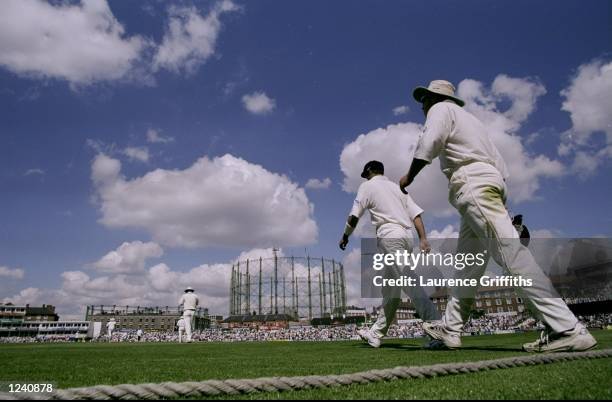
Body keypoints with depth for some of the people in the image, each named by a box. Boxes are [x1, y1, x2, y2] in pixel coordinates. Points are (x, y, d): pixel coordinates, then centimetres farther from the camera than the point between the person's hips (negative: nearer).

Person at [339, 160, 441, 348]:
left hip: (389, 236, -7)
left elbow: (354, 216, 1)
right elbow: (416, 214, 13)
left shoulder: (367, 186, 9)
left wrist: (345, 236, 14)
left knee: (409, 282, -17)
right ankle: (376, 334, 21)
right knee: (390, 288, 11)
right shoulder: (397, 187, 25)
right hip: (407, 236, 8)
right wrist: (423, 239, 5)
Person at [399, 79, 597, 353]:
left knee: (511, 254, -19)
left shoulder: (441, 108, 9)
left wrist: (409, 177, 0)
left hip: (473, 185, -10)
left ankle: (567, 329, -23)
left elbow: (428, 145, -11)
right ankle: (450, 329, 11)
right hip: (493, 182, 10)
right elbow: (500, 165, 25)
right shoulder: (468, 117, 33)